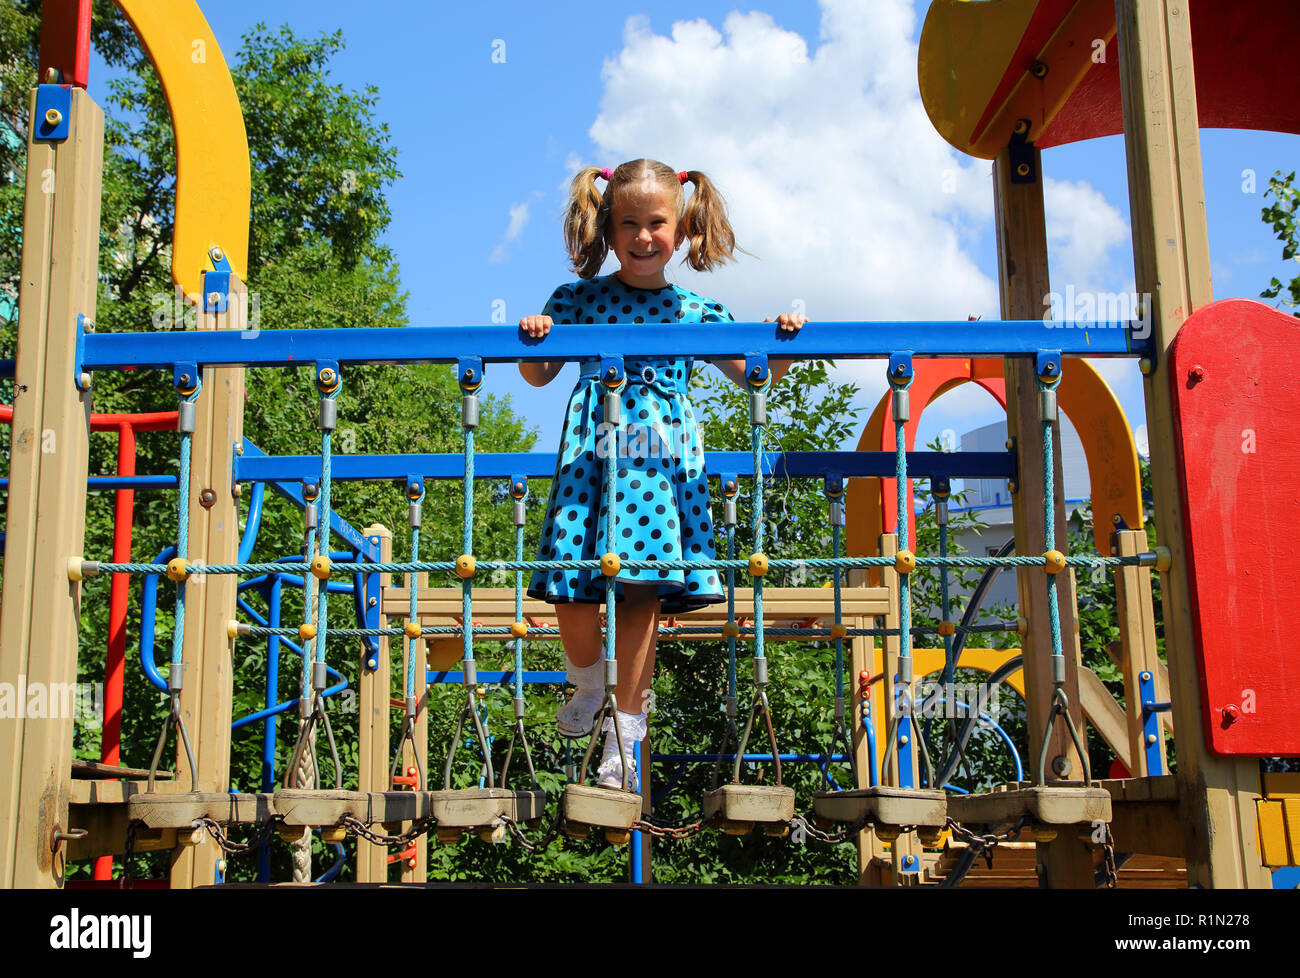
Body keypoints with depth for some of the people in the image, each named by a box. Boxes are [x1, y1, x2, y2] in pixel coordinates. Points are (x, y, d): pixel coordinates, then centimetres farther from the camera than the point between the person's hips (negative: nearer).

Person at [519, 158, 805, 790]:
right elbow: (538, 376, 12)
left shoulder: (696, 309, 13)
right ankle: (586, 683, 27)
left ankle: (624, 734, 5)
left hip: (664, 458, 0)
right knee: (572, 591, -6)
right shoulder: (579, 299, 11)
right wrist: (533, 340, -7)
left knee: (643, 592, -6)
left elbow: (751, 375, 15)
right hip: (592, 453, 0)